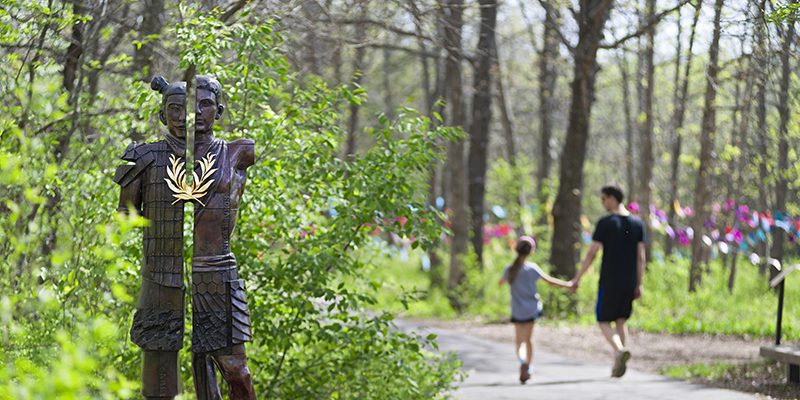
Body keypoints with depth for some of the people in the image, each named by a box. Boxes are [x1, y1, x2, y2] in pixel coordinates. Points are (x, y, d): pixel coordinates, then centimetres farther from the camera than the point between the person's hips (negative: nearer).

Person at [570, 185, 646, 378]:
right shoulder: (637, 223, 5)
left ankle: (620, 350, -22)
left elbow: (591, 253, -10)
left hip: (609, 282, -5)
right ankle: (618, 365, 9)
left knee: (603, 321, 5)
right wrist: (639, 284, 10)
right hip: (629, 282, 5)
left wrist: (577, 278, -4)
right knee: (621, 321, 16)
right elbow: (641, 257, 5)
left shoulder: (605, 223, -10)